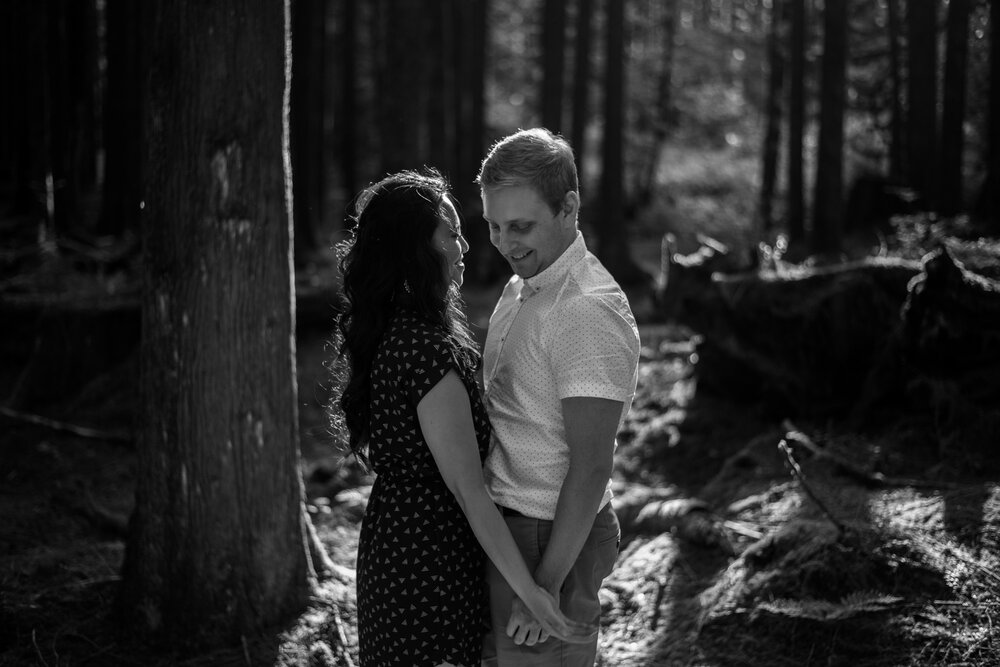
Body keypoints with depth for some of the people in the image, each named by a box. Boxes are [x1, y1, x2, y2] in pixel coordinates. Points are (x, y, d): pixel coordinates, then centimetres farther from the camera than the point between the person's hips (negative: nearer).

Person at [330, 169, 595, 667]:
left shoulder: (386, 332, 5)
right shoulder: (427, 352, -25)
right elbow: (466, 489, -26)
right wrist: (532, 594, -25)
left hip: (392, 532, 10)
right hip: (431, 563, -10)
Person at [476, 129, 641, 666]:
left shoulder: (589, 312, -21)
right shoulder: (520, 288, 10)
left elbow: (590, 468, -22)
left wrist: (546, 583, -21)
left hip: (551, 538, -9)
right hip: (505, 525, 9)